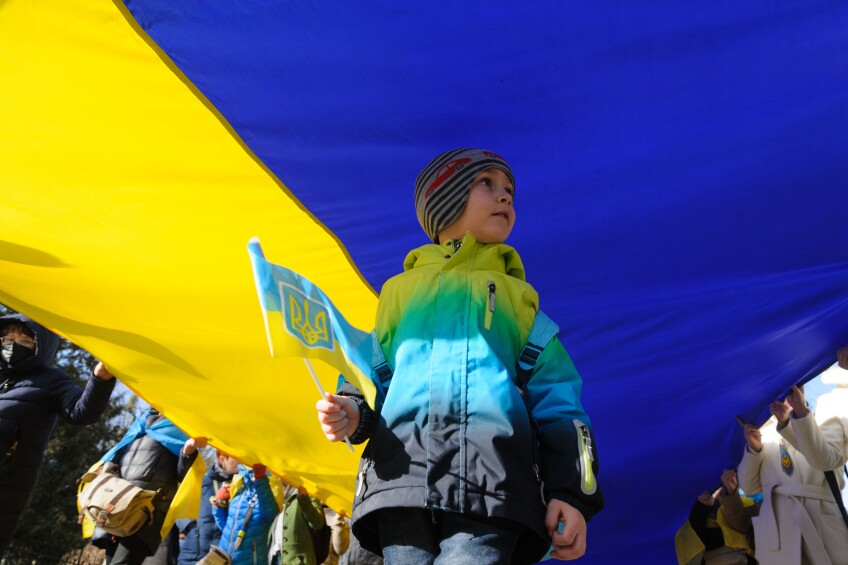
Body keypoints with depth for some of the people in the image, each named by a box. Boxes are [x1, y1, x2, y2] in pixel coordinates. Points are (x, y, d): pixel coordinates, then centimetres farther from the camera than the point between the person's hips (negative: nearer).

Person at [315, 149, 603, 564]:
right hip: (403, 476, 1)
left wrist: (571, 491, 3)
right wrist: (352, 413, 1)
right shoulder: (400, 289, 25)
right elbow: (372, 376, 24)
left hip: (492, 483, -1)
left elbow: (555, 399, 14)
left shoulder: (520, 296, 24)